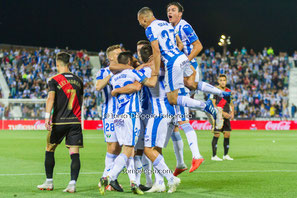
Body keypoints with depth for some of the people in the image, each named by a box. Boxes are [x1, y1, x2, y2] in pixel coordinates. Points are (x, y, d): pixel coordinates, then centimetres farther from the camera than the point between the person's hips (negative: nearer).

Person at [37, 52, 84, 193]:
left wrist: (47, 117, -23)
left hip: (59, 121, -3)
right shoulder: (78, 80, 11)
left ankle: (49, 182, 17)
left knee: (49, 150, 13)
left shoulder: (54, 80, -3)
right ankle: (72, 183, -12)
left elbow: (51, 98, -17)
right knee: (74, 153, -1)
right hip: (75, 121, 3)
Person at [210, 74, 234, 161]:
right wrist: (222, 113, -16)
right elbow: (213, 104, -10)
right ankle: (214, 156, -3)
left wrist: (232, 113, 4)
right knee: (216, 135, -7)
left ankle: (226, 155, 14)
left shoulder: (229, 91, 13)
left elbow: (231, 103, 22)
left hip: (226, 116, 6)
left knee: (227, 134, 4)